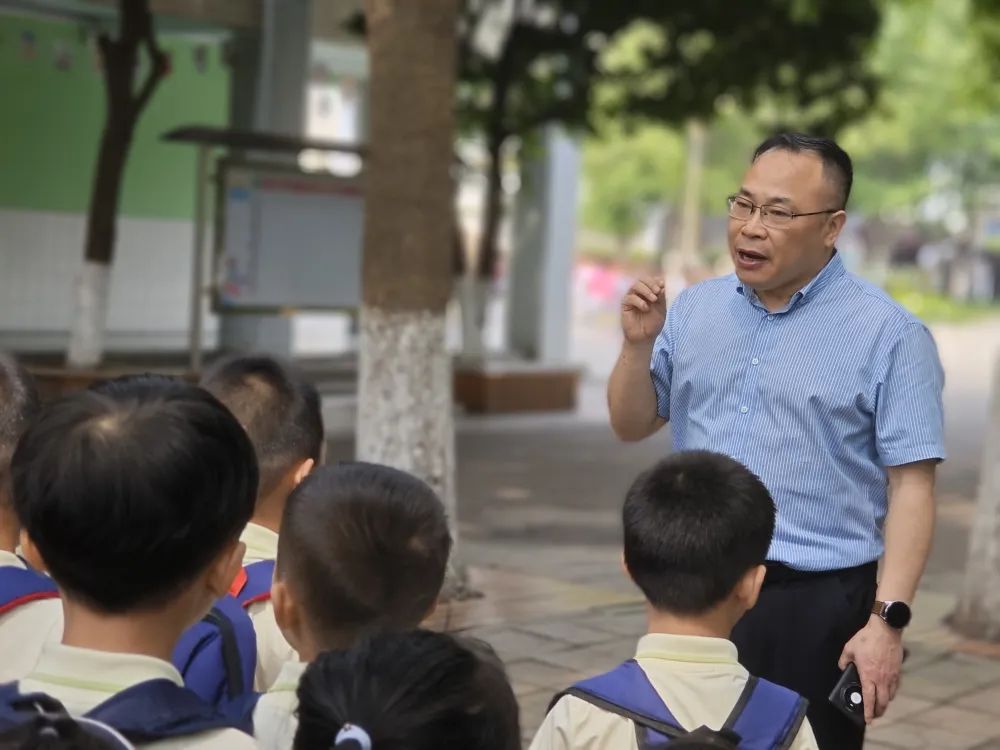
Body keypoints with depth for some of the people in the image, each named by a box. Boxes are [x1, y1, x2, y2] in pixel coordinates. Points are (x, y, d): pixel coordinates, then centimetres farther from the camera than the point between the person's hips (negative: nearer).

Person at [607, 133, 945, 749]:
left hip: (818, 605, -4)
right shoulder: (694, 310, 6)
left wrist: (887, 621, -17)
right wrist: (639, 343, -6)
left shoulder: (888, 333, -8)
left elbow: (911, 485, -11)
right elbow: (632, 427, 12)